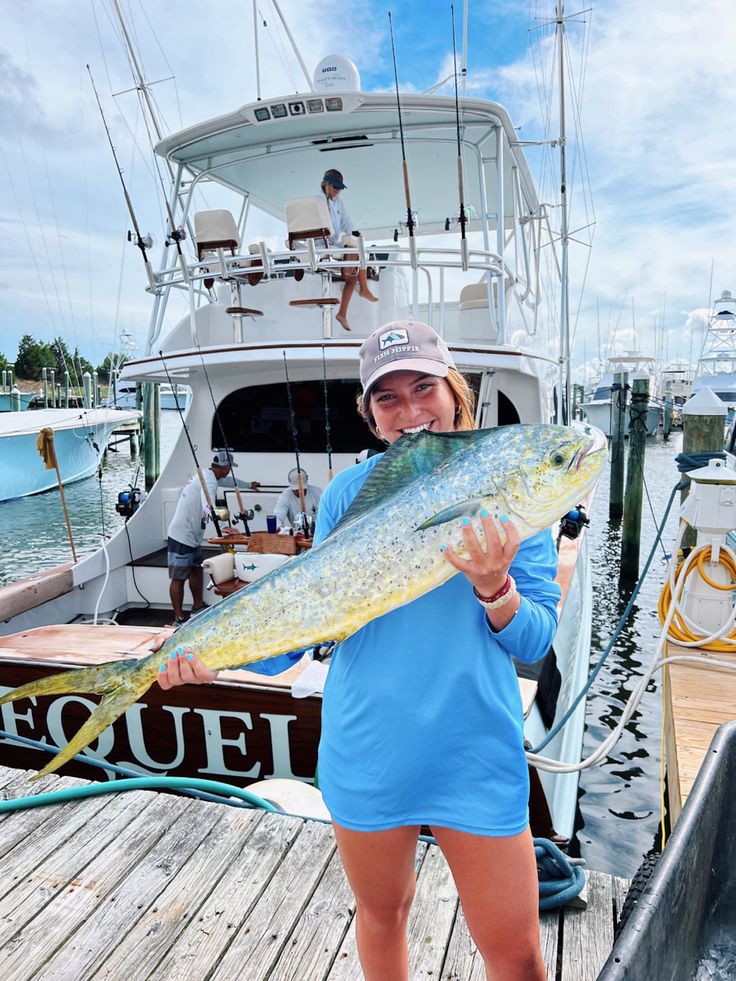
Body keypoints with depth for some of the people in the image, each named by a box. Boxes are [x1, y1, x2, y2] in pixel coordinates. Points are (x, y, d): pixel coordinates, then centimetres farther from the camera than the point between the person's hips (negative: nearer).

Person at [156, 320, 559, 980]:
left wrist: (495, 587, -27)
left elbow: (536, 641, -7)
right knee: (381, 913, 26)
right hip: (366, 753, 2)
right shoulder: (348, 493, -5)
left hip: (475, 758, -1)